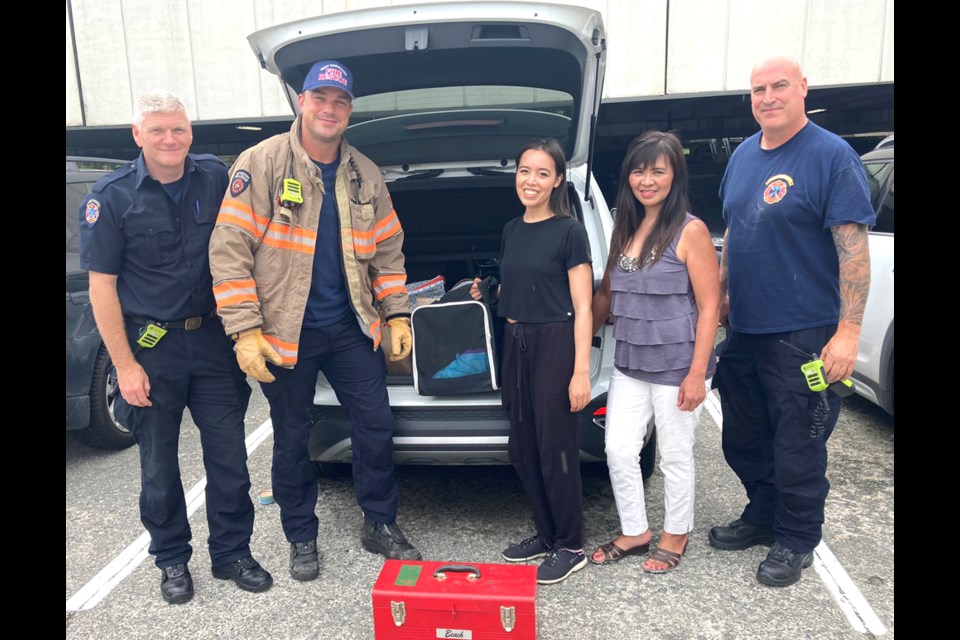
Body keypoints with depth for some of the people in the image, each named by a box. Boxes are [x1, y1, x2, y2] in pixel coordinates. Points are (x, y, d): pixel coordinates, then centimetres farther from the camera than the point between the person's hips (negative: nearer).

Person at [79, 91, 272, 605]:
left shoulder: (215, 178, 0)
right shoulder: (111, 197, -7)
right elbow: (101, 284, -7)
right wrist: (125, 365, -11)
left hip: (212, 337, 2)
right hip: (150, 346, -2)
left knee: (228, 453, 7)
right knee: (159, 465, 10)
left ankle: (231, 552, 25)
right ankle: (172, 561, 29)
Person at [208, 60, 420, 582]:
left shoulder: (365, 175, 8)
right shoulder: (262, 163, -8)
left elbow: (387, 250, 14)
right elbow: (229, 248, -12)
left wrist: (396, 314, 7)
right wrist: (245, 329, -16)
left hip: (351, 328, 4)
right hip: (285, 333, -3)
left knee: (376, 426, 7)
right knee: (291, 440, 10)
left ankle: (380, 525, 28)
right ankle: (302, 539, 30)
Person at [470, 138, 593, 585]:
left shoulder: (569, 231, -7)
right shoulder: (512, 231, 12)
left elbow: (582, 307, -10)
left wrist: (581, 371, -15)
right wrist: (485, 294, 5)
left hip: (555, 344, -7)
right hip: (515, 343, 7)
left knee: (556, 448, 0)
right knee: (522, 449, 12)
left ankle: (571, 547, 17)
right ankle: (546, 534, 29)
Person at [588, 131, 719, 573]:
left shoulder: (690, 231, -11)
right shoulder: (624, 229, 7)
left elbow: (709, 306, -13)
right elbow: (606, 294, 15)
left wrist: (697, 374, -16)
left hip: (677, 366, -6)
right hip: (630, 365, 6)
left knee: (675, 457, 10)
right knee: (619, 451, 9)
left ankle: (674, 536, 31)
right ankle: (634, 532, 29)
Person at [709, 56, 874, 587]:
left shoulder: (831, 156, -10)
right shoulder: (743, 155, 10)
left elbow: (854, 248, -15)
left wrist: (848, 331, -20)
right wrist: (722, 296, 14)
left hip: (803, 334, -7)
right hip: (744, 329, 7)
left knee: (798, 447, 5)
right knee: (742, 439, 17)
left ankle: (794, 541, 25)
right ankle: (763, 516, 38)